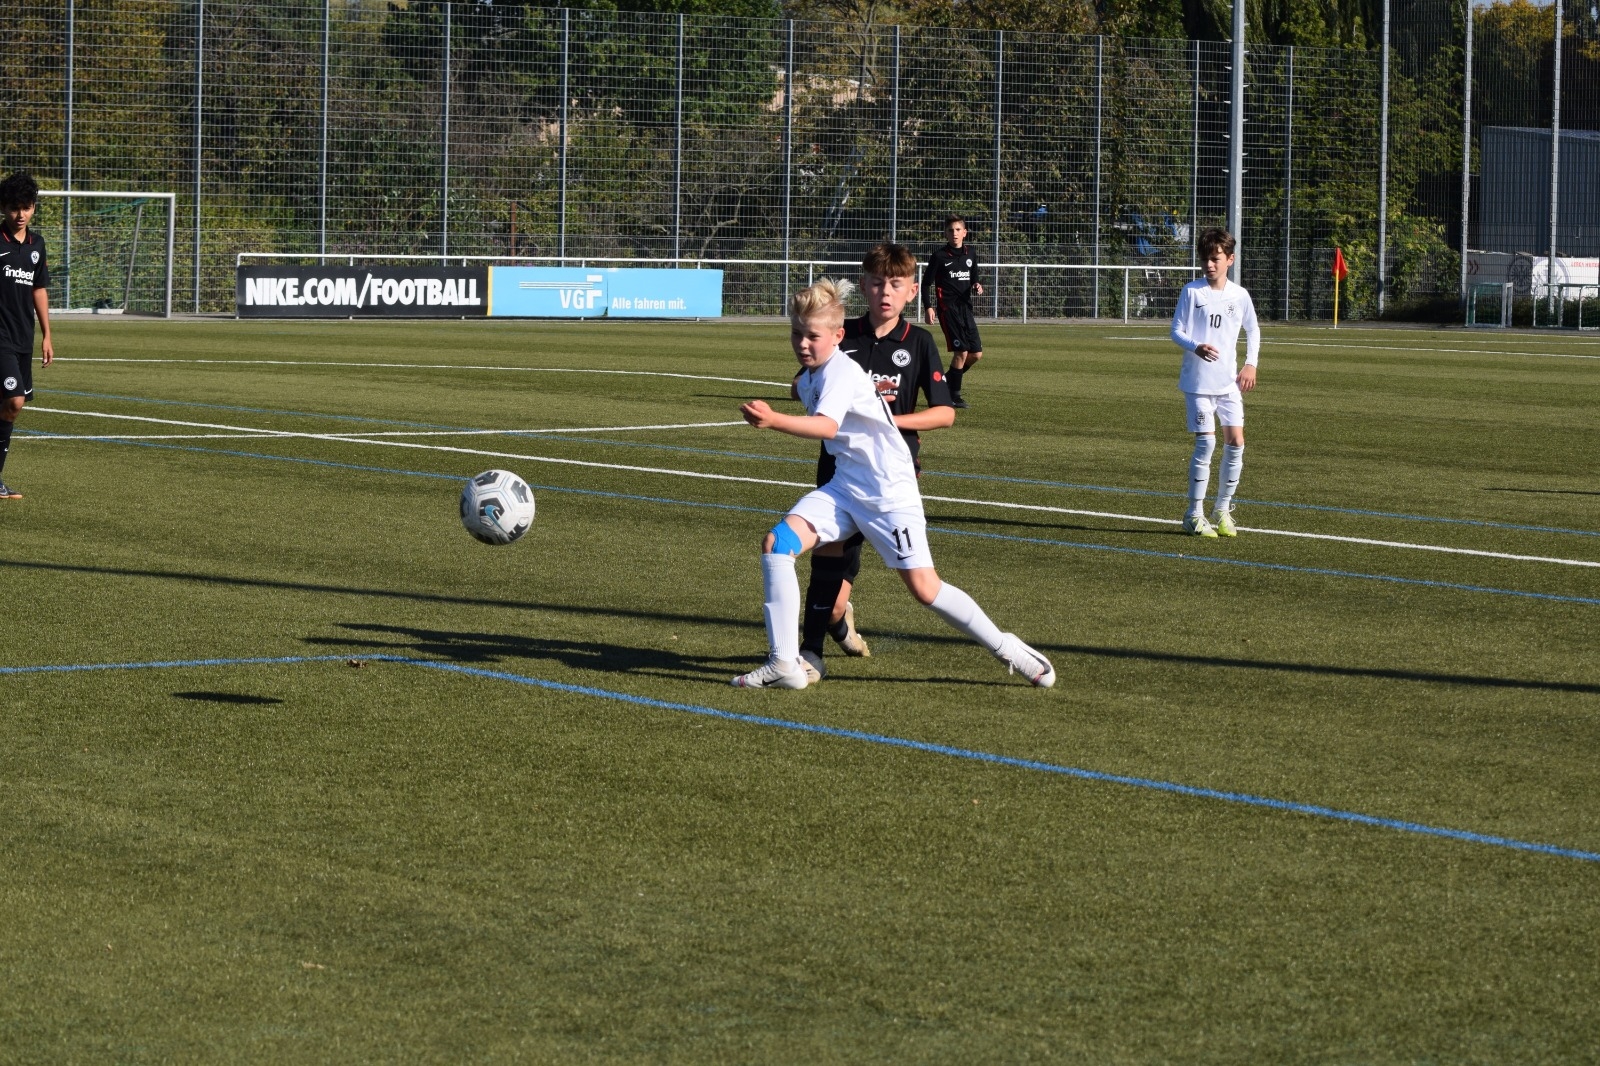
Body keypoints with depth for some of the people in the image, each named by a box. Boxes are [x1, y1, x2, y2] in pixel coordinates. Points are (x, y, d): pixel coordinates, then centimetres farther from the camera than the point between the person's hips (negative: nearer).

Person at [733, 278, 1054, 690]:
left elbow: (826, 426, -40)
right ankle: (784, 664, -11)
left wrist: (773, 420, -53)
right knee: (775, 543, -12)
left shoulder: (841, 372, -19)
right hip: (844, 486, 8)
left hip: (889, 490, -8)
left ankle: (1006, 648, 14)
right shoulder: (807, 380, 9)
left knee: (923, 587, -8)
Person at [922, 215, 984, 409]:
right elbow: (926, 283, -2)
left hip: (965, 307, 6)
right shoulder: (939, 256, -4)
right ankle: (953, 396, -2)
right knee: (961, 352, -13)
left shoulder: (970, 253, 11)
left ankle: (948, 382, 23)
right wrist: (928, 307, -12)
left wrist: (977, 285, -1)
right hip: (948, 308, -6)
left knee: (976, 354, 4)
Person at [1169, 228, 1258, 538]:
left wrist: (1251, 364, 8)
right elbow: (1176, 331, -4)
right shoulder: (1192, 292, -5)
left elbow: (1253, 330, 19)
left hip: (1229, 382, 4)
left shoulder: (1239, 295, 4)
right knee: (1206, 442, -10)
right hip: (1198, 381, -4)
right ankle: (1195, 514, -2)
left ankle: (1223, 509, 13)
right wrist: (1196, 347, -24)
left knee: (1235, 441, -2)